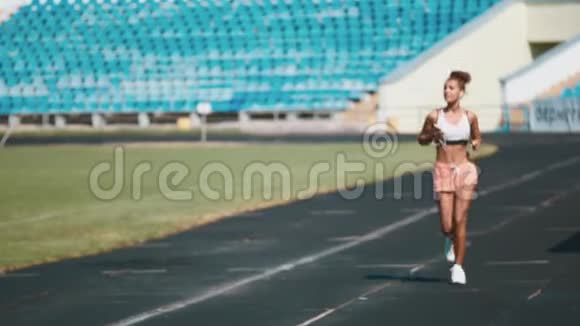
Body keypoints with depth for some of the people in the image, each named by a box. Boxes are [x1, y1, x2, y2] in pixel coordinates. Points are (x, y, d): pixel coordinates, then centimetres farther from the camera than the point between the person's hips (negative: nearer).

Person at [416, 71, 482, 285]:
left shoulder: (470, 116, 0)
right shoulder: (434, 116, -2)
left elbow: (477, 138, 16)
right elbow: (421, 140, 10)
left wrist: (476, 143, -7)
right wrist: (432, 136, -11)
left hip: (465, 170, 0)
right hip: (443, 171, 0)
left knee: (460, 221, -4)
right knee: (446, 225, -6)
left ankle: (458, 267, 8)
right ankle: (450, 238, 33)